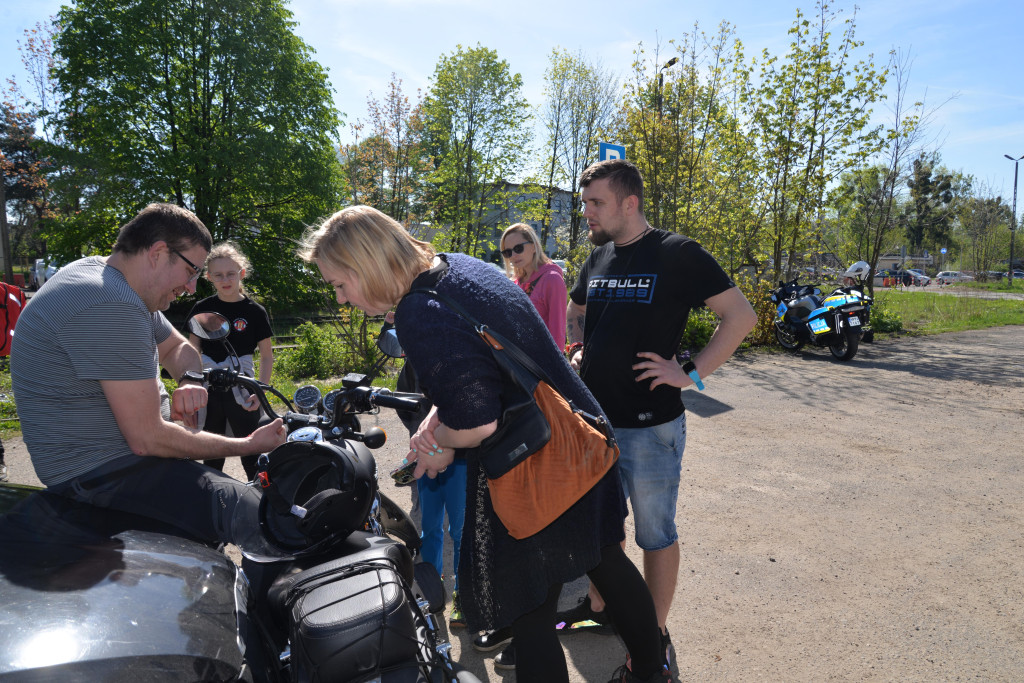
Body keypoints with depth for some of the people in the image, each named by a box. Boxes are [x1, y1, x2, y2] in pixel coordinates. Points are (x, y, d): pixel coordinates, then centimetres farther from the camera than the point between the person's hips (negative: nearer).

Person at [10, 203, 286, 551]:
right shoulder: (111, 306, -26)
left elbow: (177, 346, 22)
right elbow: (147, 439, -26)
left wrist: (191, 381, -3)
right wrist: (249, 445, -17)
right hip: (104, 470, -11)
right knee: (260, 519, -25)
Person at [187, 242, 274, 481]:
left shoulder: (255, 311, -3)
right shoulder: (202, 309, 3)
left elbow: (267, 356, 0)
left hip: (241, 393, -3)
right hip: (208, 392, 3)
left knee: (252, 455, 0)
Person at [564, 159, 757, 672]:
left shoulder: (677, 254, -11)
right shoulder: (596, 259, 8)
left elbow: (741, 316, -12)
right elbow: (575, 312, 26)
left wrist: (691, 374, -16)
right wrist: (578, 351, 8)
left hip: (650, 426, -6)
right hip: (592, 419, 6)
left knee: (656, 534, 10)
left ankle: (655, 634, 28)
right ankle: (599, 604, 42)